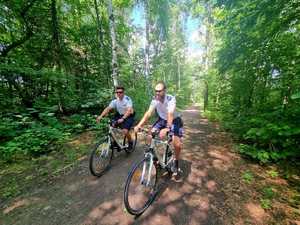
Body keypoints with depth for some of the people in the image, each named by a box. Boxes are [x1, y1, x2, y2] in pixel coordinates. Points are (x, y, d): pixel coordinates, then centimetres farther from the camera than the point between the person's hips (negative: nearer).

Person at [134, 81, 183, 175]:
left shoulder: (171, 99, -28)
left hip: (174, 120, -4)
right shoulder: (154, 99, -16)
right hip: (162, 120, 4)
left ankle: (176, 161, 15)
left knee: (177, 144, -18)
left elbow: (170, 114, -41)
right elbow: (148, 113, -24)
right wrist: (139, 125, -37)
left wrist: (166, 129, -58)